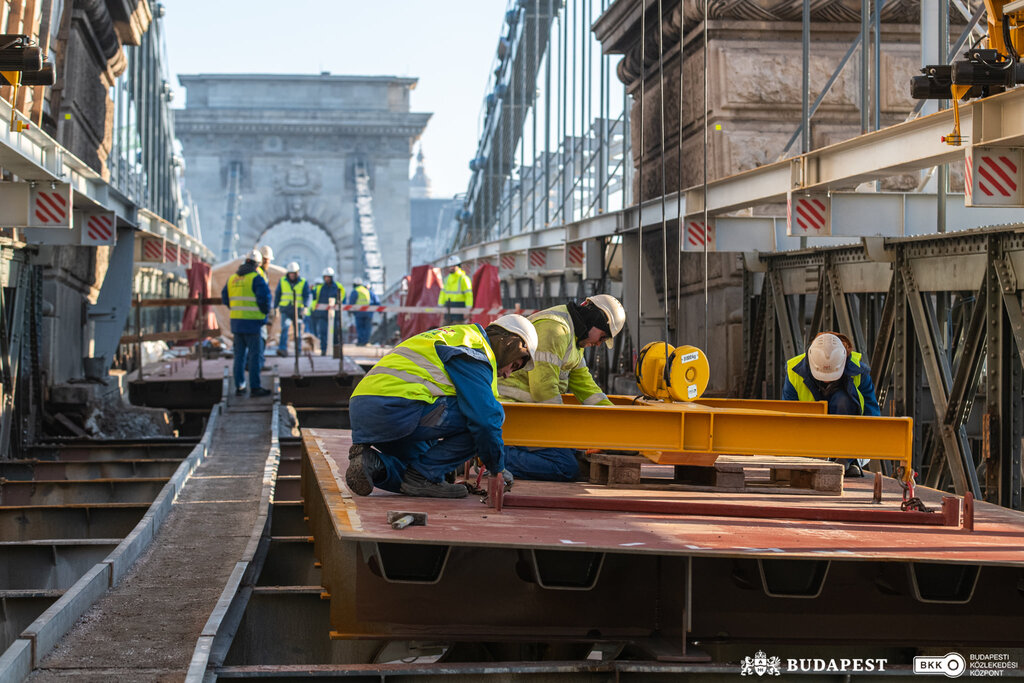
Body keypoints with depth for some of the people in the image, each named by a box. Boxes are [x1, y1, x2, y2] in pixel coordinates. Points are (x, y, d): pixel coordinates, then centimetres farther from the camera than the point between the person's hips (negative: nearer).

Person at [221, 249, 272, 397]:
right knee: (254, 355, -1)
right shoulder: (256, 278, -10)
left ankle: (239, 387, 13)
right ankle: (255, 387, 0)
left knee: (239, 355, 12)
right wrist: (265, 313, -2)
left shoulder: (232, 278, 11)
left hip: (236, 321, 6)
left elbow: (225, 298, 14)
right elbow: (264, 296, -17)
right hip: (252, 322, -6)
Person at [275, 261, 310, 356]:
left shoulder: (303, 283, 2)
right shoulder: (282, 281, 6)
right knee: (285, 328, -18)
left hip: (297, 309, 0)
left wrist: (305, 306, -22)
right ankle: (283, 349, -25)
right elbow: (277, 295, 13)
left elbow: (307, 296, -4)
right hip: (285, 310, 0)